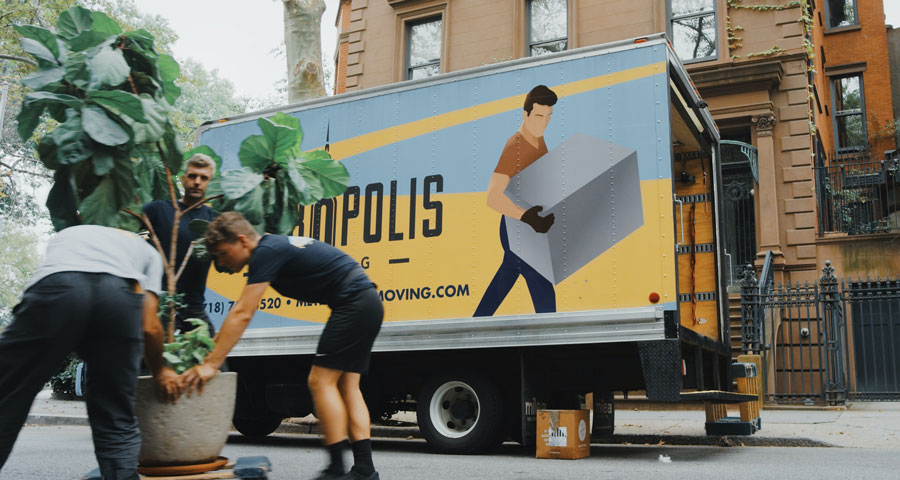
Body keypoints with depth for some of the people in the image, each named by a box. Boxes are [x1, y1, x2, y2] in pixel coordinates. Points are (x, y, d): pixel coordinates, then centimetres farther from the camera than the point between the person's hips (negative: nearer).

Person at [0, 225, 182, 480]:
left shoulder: (65, 235, 44)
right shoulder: (148, 251, 37)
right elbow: (150, 327, 26)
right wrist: (159, 371, 43)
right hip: (120, 294, 0)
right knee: (116, 421, 14)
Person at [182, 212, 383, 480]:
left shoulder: (266, 252, -12)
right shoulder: (273, 248, 17)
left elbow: (242, 314, -17)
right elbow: (241, 313, 21)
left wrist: (211, 364, -14)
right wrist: (213, 346, 19)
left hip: (353, 303, -10)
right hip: (368, 303, 10)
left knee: (321, 380, -7)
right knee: (346, 385, 9)